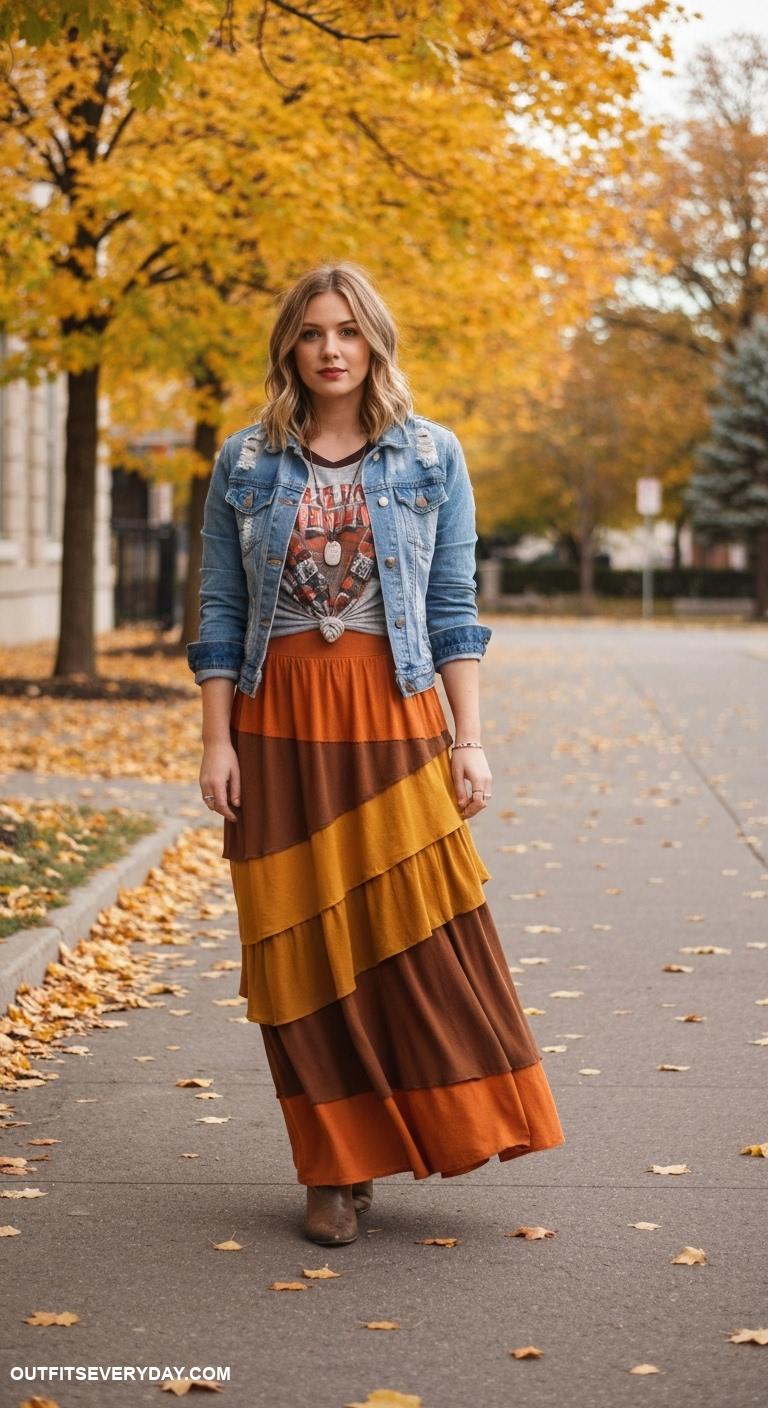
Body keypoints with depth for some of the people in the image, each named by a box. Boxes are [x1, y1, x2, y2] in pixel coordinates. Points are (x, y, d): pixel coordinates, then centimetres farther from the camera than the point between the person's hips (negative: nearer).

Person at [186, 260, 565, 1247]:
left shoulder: (433, 456, 6)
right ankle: (337, 1171, 14)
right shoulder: (245, 462, 7)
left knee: (423, 936, -6)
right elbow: (219, 613, 6)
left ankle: (467, 1119, 13)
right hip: (279, 723, 1)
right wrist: (217, 742, -1)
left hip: (393, 721, -1)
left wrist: (468, 740, -1)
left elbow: (454, 610, 5)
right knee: (305, 951, 3)